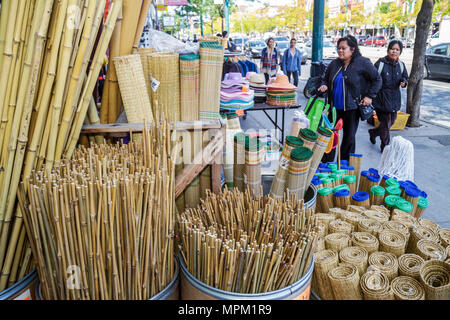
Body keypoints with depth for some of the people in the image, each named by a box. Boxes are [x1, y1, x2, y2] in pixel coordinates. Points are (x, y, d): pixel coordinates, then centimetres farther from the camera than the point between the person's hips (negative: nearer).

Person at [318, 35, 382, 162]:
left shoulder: (362, 63, -6)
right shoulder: (334, 64, 6)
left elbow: (377, 79, 1)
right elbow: (326, 79, 21)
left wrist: (369, 96, -5)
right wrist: (324, 86, -1)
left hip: (352, 108, -3)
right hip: (335, 107, 4)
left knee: (349, 138, 6)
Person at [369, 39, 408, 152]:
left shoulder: (400, 65, 6)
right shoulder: (380, 63, -10)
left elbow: (405, 77, 19)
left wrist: (404, 82, -6)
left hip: (395, 98, 6)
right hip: (382, 98, -6)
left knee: (391, 121, 17)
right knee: (385, 123, -3)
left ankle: (373, 132, 42)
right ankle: (385, 147, 12)